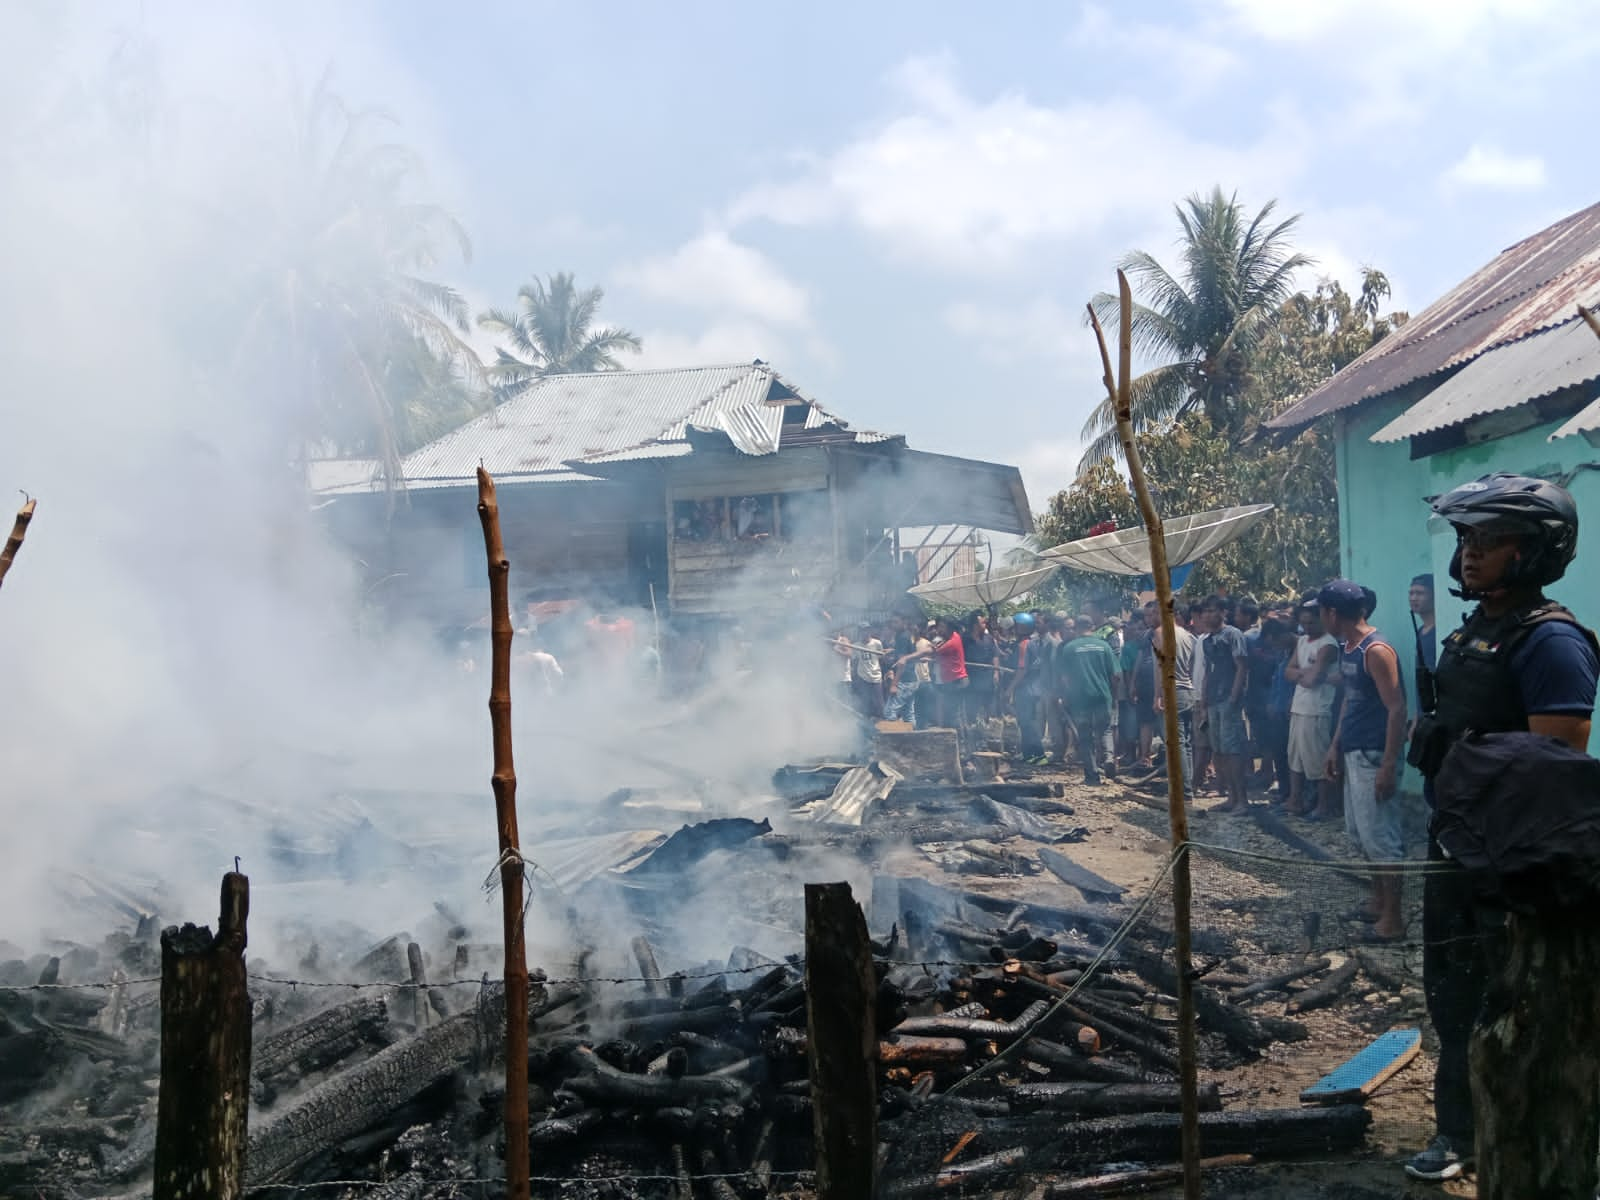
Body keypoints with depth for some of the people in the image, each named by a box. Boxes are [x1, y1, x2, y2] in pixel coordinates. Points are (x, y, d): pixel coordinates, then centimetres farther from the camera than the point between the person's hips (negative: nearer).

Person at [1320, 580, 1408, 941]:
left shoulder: (1376, 650, -18)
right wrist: (1335, 746, 18)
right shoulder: (1346, 648, 11)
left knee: (1380, 836, -4)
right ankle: (1378, 901, 31)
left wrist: (1388, 765, -23)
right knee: (1360, 833, 18)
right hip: (1353, 754, 10)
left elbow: (1397, 709, -20)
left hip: (1374, 757, -10)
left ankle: (1392, 919, 4)